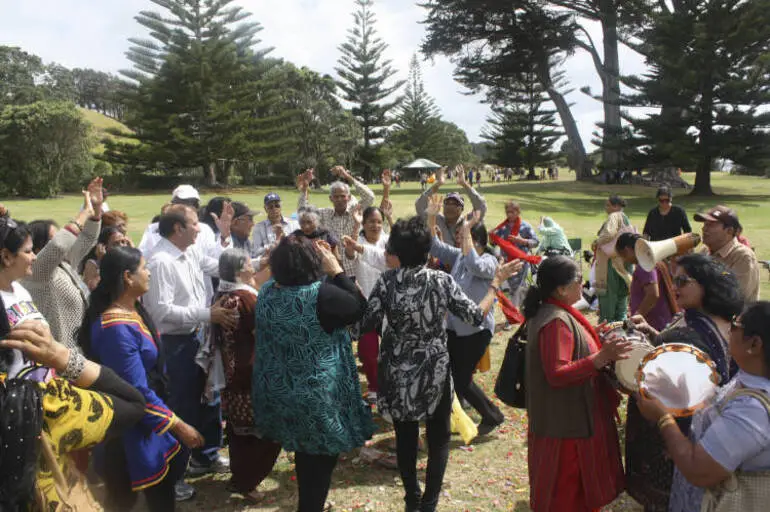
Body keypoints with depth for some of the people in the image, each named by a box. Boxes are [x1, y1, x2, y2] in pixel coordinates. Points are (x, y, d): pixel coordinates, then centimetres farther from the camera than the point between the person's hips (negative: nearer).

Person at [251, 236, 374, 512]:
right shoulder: (322, 294, -25)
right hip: (316, 395, -7)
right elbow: (360, 308, -11)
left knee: (305, 450, 27)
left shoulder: (267, 291, -4)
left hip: (278, 391, 8)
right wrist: (336, 270, -10)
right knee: (321, 457, 12)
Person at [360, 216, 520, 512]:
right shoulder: (442, 281, -12)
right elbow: (476, 316, -9)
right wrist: (496, 283, 3)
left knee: (405, 436, 19)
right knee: (439, 437, 17)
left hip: (397, 372, 1)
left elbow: (366, 324, -13)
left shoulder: (386, 282, -14)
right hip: (434, 371, -1)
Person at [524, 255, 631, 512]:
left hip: (565, 418, 10)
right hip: (568, 421, -10)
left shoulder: (550, 312, 7)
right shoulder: (557, 322, -26)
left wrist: (596, 341, 15)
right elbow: (557, 374, -31)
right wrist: (601, 357, -35)